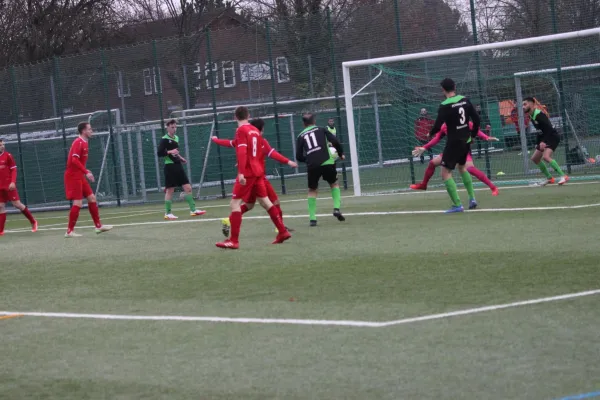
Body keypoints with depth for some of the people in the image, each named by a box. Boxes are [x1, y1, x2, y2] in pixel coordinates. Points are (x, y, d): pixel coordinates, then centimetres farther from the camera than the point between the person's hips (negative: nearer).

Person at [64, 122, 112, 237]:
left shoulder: (84, 143, 14)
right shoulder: (78, 143, -15)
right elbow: (74, 160, -25)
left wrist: (85, 171, 11)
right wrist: (86, 172, -28)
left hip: (79, 176, 10)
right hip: (73, 176, -10)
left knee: (92, 198, 11)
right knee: (78, 203, -10)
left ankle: (98, 226, 17)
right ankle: (70, 231, -6)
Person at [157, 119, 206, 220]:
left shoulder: (176, 138, 14)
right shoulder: (165, 139, -9)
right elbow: (159, 153, -17)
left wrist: (180, 158, 15)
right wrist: (170, 152, -27)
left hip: (178, 166, 7)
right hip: (170, 166, -7)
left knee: (188, 188, 2)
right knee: (170, 190, -2)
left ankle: (193, 210, 5)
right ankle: (168, 213, 6)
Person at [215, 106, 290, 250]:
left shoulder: (241, 130, -10)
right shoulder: (255, 131, 13)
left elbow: (242, 152, -21)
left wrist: (241, 172, -27)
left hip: (247, 173, -8)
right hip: (258, 172, 8)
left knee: (235, 204, -7)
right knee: (265, 202, 16)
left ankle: (234, 241, -13)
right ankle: (283, 232, 17)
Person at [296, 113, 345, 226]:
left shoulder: (301, 136, 15)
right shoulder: (321, 130, 12)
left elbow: (299, 156, 11)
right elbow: (335, 141, 0)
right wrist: (341, 153, 16)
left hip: (312, 166, 1)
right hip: (326, 162, -1)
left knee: (312, 190, 17)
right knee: (334, 184, 22)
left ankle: (312, 218, 6)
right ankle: (337, 208, 2)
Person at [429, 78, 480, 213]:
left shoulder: (445, 106, -17)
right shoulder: (465, 101, 1)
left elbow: (438, 125, -15)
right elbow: (476, 119, 3)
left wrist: (431, 133, 6)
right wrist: (473, 134, 17)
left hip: (454, 142, -7)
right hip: (466, 141, 7)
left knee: (446, 173, -2)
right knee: (462, 167, 28)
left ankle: (457, 205, -10)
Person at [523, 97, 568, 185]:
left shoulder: (538, 114, -20)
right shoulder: (531, 116, 8)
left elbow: (549, 128, -26)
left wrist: (544, 142, -29)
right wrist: (538, 142, 13)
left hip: (552, 137, -10)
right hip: (545, 138, 10)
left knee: (546, 156, -28)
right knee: (535, 158, 14)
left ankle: (563, 176, -27)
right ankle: (549, 178, 24)